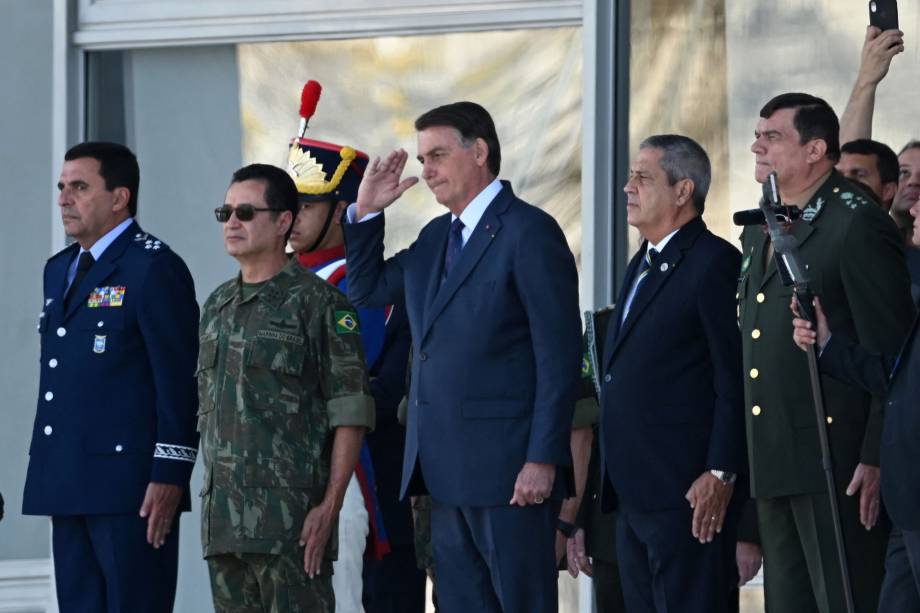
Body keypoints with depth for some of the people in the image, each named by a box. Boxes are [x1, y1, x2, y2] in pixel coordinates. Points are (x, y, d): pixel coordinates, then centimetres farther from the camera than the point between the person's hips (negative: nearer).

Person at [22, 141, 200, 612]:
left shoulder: (155, 268, -7)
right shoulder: (59, 269, 19)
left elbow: (179, 381, -12)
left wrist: (169, 476, -18)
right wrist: (50, 478, 18)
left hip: (130, 486, -8)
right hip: (68, 486, 8)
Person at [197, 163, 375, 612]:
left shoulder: (317, 302, -5)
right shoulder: (217, 306, 17)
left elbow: (350, 415, -9)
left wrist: (329, 507, -15)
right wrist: (211, 499, 15)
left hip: (292, 520, -7)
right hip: (222, 520, 7)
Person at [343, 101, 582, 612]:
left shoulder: (530, 231, -8)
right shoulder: (437, 237, 17)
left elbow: (559, 355, -13)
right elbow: (367, 290, 26)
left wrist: (543, 459, -18)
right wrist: (367, 211, 12)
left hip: (509, 468, -8)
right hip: (447, 472, 8)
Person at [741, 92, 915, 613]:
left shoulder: (859, 224, -9)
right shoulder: (759, 232, 18)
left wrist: (878, 459, -17)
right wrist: (743, 462, 13)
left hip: (836, 464, -9)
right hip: (773, 466, 9)